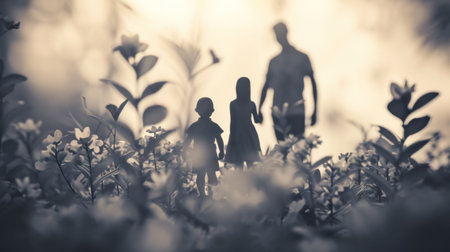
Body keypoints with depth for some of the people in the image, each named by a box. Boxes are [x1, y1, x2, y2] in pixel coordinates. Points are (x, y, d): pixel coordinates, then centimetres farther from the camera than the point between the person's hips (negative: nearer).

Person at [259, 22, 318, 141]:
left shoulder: (301, 57, 5)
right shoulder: (274, 61, 15)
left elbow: (313, 83, 5)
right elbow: (266, 86, 18)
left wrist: (315, 110, 0)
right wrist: (259, 110, 11)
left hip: (297, 113, -3)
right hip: (278, 113, 3)